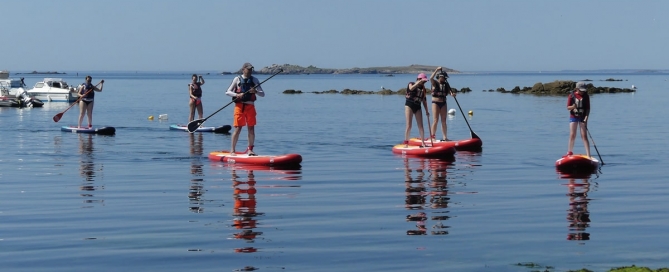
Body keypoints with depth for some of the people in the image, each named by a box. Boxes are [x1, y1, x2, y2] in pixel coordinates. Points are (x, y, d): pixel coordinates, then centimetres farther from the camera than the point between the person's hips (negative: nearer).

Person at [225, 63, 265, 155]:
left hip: (250, 106, 3)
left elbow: (262, 94, 8)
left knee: (251, 128, 3)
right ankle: (232, 150, 1)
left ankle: (250, 149, 14)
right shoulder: (237, 79, 4)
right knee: (238, 128, -6)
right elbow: (227, 92, 1)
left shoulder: (254, 80, 11)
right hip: (240, 106, -3)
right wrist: (237, 95, -16)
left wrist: (255, 91, -13)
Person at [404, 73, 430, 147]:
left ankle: (423, 142, 2)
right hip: (409, 106, -5)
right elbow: (411, 88, -27)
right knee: (409, 126, -8)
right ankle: (406, 142, -5)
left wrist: (426, 111, 11)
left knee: (420, 126, 0)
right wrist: (419, 82, -28)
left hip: (418, 107, 5)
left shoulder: (423, 88, 12)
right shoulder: (411, 84, -1)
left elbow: (424, 101, 15)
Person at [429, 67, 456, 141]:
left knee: (443, 121, 5)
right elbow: (431, 78, -24)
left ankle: (445, 137, 7)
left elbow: (450, 91, -3)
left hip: (443, 103, 5)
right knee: (435, 121, -9)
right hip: (435, 103, -5)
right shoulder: (435, 83, -4)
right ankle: (432, 136, -3)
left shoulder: (446, 84, 9)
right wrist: (436, 70, -28)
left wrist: (452, 94, -26)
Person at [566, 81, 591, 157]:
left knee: (584, 136, -5)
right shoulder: (572, 96, -3)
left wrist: (586, 117, -16)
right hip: (573, 117, 1)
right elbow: (568, 107, -2)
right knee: (572, 135, 4)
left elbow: (588, 108, -2)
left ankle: (588, 155, -8)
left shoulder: (586, 96, -2)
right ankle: (569, 152, 20)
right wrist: (572, 107, -25)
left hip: (582, 117, -1)